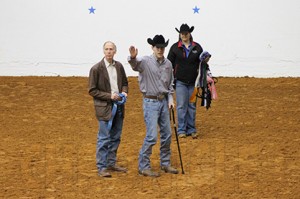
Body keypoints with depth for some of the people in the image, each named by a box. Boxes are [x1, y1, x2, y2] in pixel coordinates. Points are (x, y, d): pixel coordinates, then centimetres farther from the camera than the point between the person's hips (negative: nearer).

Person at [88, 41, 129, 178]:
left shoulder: (119, 66, 6)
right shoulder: (96, 69, -11)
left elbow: (125, 83, 19)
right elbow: (92, 90, -9)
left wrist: (124, 92, -3)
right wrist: (109, 96, -17)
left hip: (118, 106, 6)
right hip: (105, 107, -6)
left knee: (115, 137, 13)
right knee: (104, 139, -3)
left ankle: (111, 163, 25)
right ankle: (101, 167, 3)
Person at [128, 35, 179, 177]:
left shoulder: (168, 64, 6)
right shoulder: (146, 61, -12)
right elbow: (135, 64, -36)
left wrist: (170, 99, 5)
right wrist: (132, 57, -59)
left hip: (164, 101, 6)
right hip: (151, 102, -6)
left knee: (166, 134, 12)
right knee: (152, 136, -10)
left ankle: (165, 164, 27)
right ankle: (143, 166, 2)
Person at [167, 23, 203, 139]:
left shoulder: (197, 47, 5)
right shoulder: (175, 47, 1)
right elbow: (169, 63, 4)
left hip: (193, 82, 2)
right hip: (180, 82, -2)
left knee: (192, 106, 7)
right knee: (181, 106, -4)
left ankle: (191, 129, 14)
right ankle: (181, 130, 3)